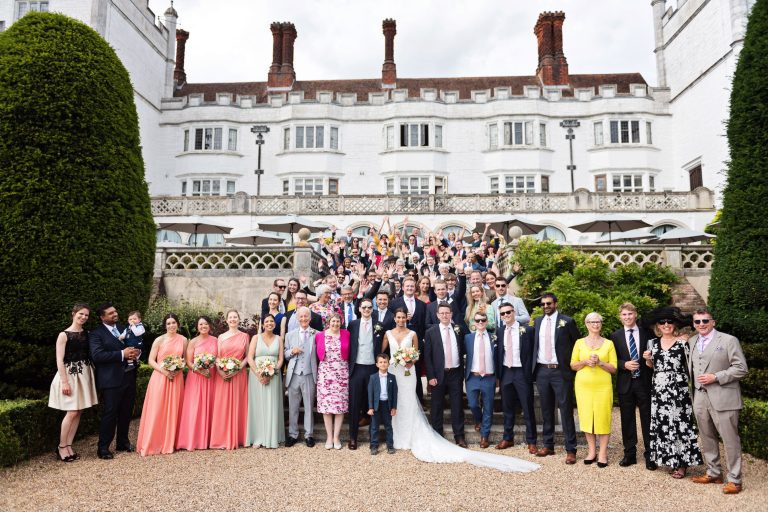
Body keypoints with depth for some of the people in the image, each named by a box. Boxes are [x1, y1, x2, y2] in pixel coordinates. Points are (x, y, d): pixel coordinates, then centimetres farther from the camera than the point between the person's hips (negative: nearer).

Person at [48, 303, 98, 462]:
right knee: (72, 412, -7)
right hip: (70, 375, -6)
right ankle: (61, 447, 9)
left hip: (85, 375, 6)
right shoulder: (64, 335, -8)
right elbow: (59, 360, -12)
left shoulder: (87, 334, 8)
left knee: (79, 412, 6)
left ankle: (68, 446, 16)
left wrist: (92, 375, 6)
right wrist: (64, 382, -16)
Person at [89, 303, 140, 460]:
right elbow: (97, 355, -18)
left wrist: (135, 353, -2)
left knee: (126, 412, 14)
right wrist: (122, 354, -21)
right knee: (110, 413, -2)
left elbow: (135, 345, 21)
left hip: (129, 376, 6)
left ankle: (122, 442, 28)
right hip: (112, 380, -6)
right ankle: (103, 448, 10)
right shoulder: (96, 333, -6)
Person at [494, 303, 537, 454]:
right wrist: (498, 375, 5)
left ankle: (531, 441, 17)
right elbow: (498, 353, 9)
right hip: (505, 373, 3)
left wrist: (531, 373, -6)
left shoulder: (527, 330, -6)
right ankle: (508, 438, 27)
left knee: (528, 409, 4)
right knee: (508, 408, 13)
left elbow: (533, 352, -2)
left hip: (522, 373, -3)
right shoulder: (499, 332, 5)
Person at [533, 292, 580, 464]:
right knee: (546, 410, 12)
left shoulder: (567, 321, -4)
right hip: (542, 371, 5)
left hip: (560, 371, -4)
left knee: (566, 410, 0)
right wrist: (533, 366, 9)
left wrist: (573, 366, -1)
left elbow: (578, 343, 2)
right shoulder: (538, 321, 11)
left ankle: (570, 450, 8)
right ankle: (548, 445, 22)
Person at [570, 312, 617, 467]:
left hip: (603, 386, -1)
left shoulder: (608, 343, 4)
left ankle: (603, 453, 9)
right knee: (586, 417, 4)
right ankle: (591, 450, 17)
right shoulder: (579, 342, 6)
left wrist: (600, 362, -15)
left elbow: (614, 368, 2)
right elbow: (573, 365, 6)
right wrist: (585, 362, -11)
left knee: (603, 418, -2)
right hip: (583, 385, 1)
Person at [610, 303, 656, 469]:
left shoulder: (646, 333, 2)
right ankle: (630, 454, 20)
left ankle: (650, 455, 15)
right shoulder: (616, 336, 4)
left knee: (647, 419, 4)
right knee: (627, 420, 8)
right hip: (625, 383, 1)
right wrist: (624, 364, -13)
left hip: (644, 382, -1)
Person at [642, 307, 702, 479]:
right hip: (659, 390, 4)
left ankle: (682, 463, 10)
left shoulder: (682, 342, -3)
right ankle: (670, 459, 20)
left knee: (680, 423, -1)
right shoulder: (653, 343, 9)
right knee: (662, 424, 7)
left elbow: (690, 366, 0)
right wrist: (647, 359, -2)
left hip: (678, 390, -4)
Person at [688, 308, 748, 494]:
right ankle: (713, 473, 26)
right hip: (700, 397, 5)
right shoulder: (691, 342, 11)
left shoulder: (729, 340, -4)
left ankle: (734, 479, 11)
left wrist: (716, 377, -15)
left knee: (730, 440, 0)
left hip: (722, 398, -5)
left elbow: (741, 368, -8)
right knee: (707, 438, 13)